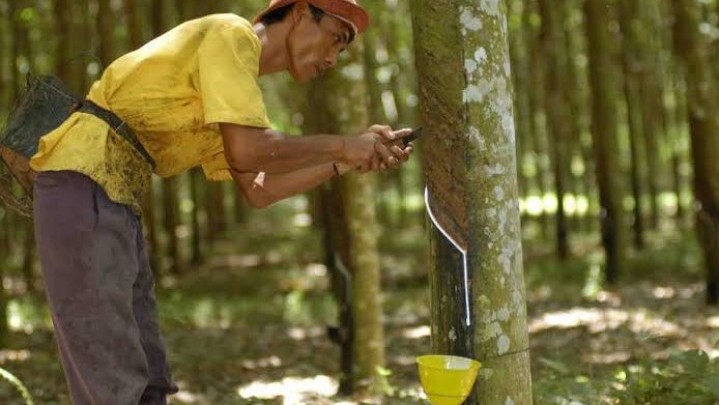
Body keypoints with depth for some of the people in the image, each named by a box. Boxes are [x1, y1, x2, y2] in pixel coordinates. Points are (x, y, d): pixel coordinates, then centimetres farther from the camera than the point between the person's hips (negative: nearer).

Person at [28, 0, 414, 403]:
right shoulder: (232, 33, -6)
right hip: (85, 185, -10)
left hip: (114, 199, 10)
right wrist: (342, 145, -6)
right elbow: (246, 151, -18)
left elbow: (258, 189, 18)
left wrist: (347, 162, 13)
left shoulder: (239, 75, 23)